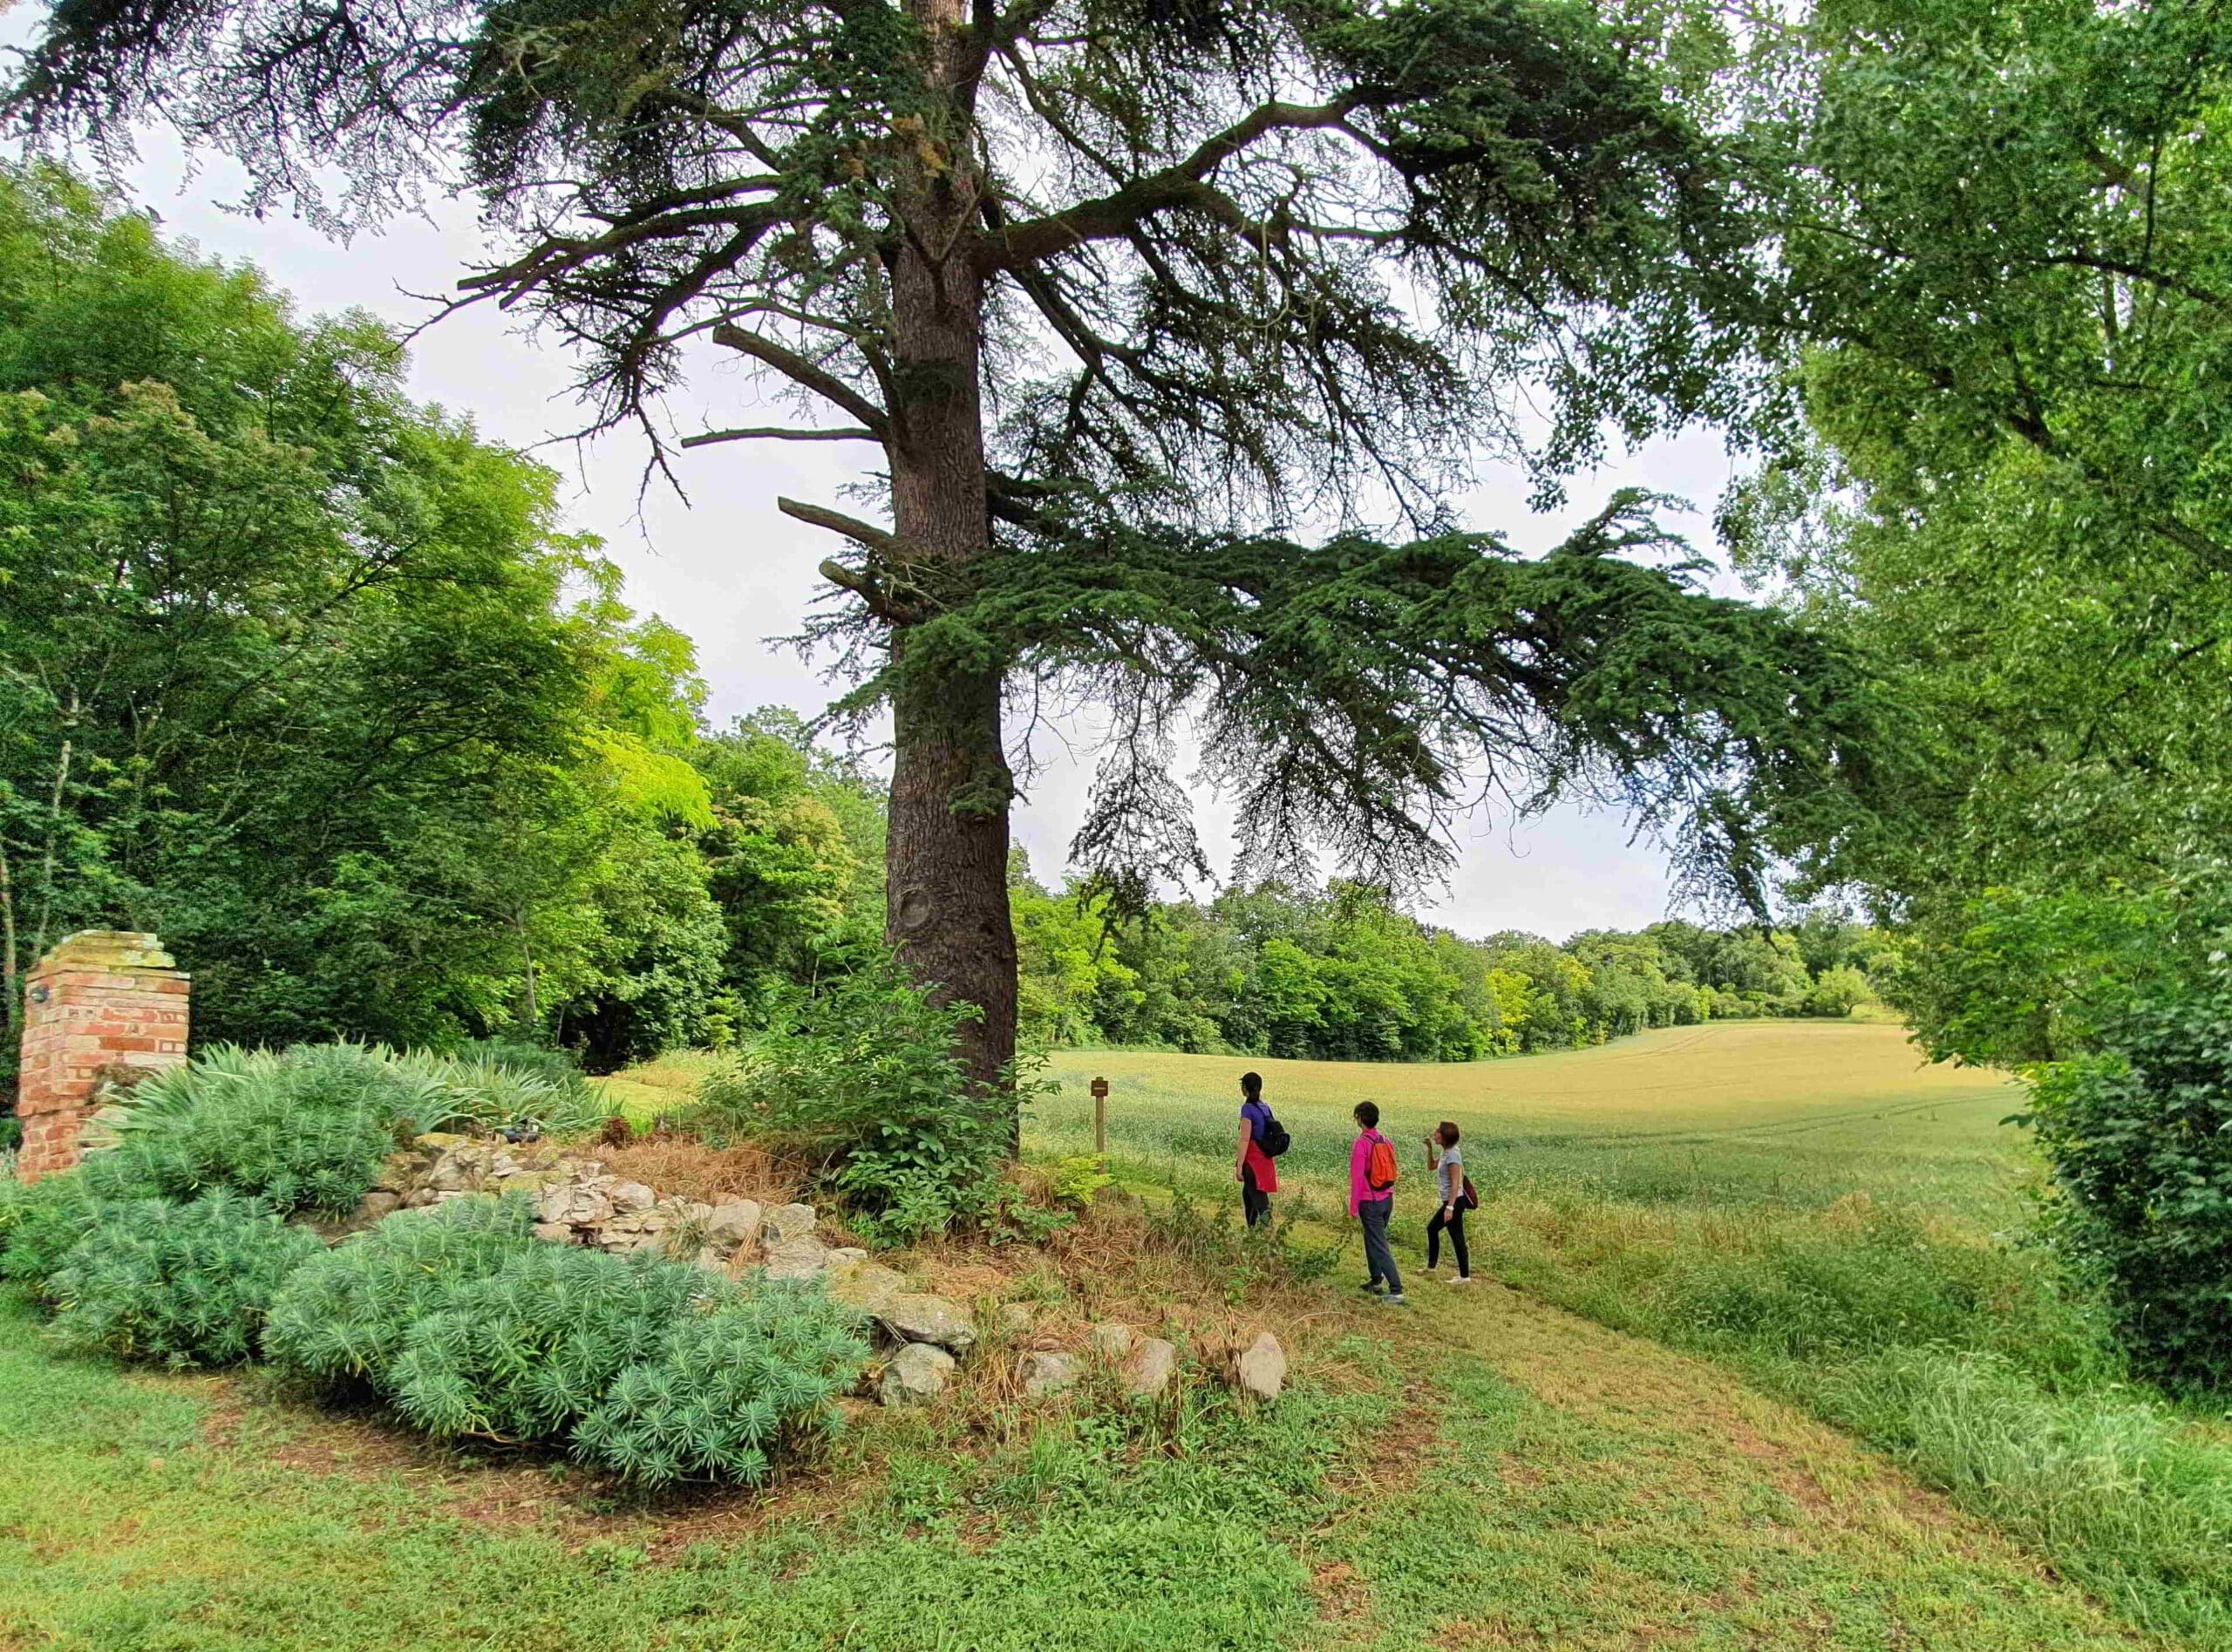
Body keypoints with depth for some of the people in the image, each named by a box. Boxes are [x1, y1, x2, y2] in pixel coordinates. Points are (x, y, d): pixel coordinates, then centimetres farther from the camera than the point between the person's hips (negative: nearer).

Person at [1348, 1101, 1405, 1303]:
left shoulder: (1361, 1144, -18)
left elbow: (1357, 1177, -17)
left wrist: (1353, 1206, -10)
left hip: (1370, 1202, -7)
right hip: (1387, 1200, 8)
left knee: (1379, 1246, -4)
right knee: (1372, 1239, 24)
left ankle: (1396, 1290, -9)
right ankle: (1376, 1279, 34)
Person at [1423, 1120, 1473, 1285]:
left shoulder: (1452, 1154, -20)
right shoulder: (1445, 1152, 8)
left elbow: (1455, 1183, -23)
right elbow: (1431, 1166, 22)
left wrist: (1450, 1207, -26)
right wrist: (1430, 1148, 8)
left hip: (1455, 1201, -10)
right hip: (1449, 1201, 10)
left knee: (1456, 1238, -2)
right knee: (1432, 1228, 21)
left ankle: (1464, 1276, 6)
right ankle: (1431, 1266, 32)